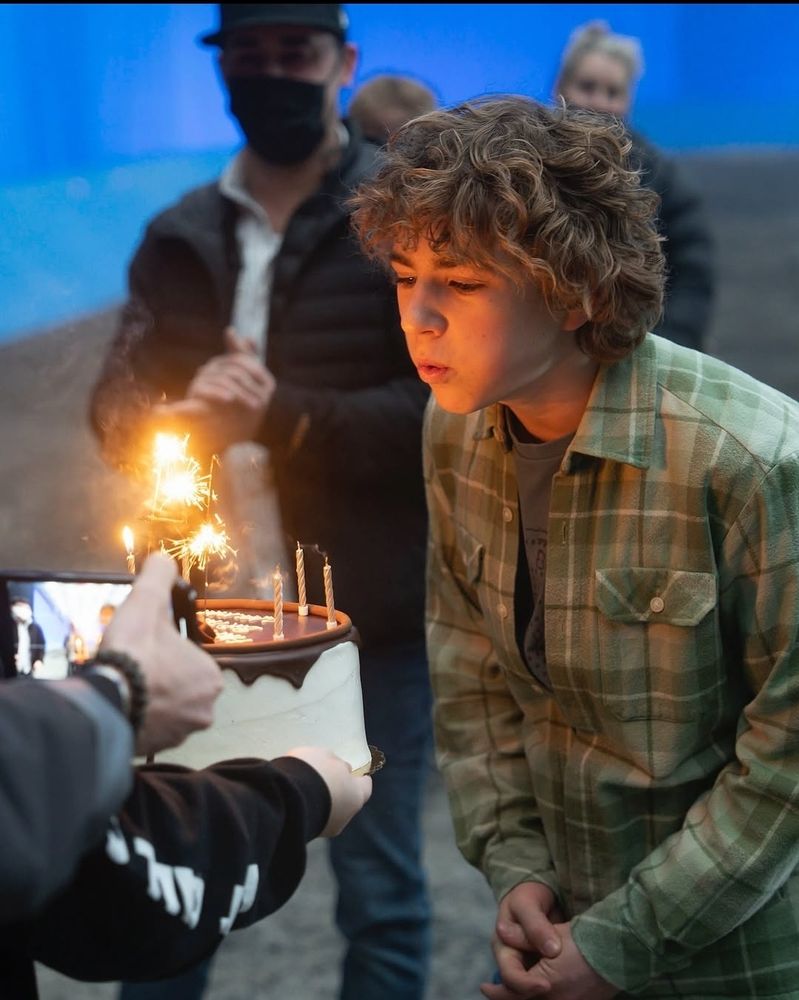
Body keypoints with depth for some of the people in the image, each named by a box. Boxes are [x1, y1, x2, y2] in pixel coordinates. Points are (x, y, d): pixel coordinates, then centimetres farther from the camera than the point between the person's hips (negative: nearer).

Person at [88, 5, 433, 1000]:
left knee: (379, 892, 10)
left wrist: (282, 419, -22)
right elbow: (116, 404, 6)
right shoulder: (180, 236, 8)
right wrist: (185, 413, -16)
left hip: (370, 617, -4)